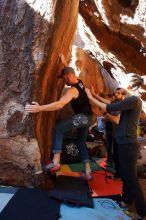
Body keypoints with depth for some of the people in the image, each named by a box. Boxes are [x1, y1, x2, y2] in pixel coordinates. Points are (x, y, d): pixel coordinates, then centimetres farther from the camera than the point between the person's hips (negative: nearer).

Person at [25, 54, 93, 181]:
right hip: (88, 117, 10)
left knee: (58, 129, -12)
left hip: (82, 117, -10)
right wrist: (64, 63, 20)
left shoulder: (72, 90, -20)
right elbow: (69, 72, 30)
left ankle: (56, 162, -16)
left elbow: (60, 104, -34)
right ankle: (88, 172, 17)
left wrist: (39, 108, -36)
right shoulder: (79, 82, 7)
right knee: (81, 142, 16)